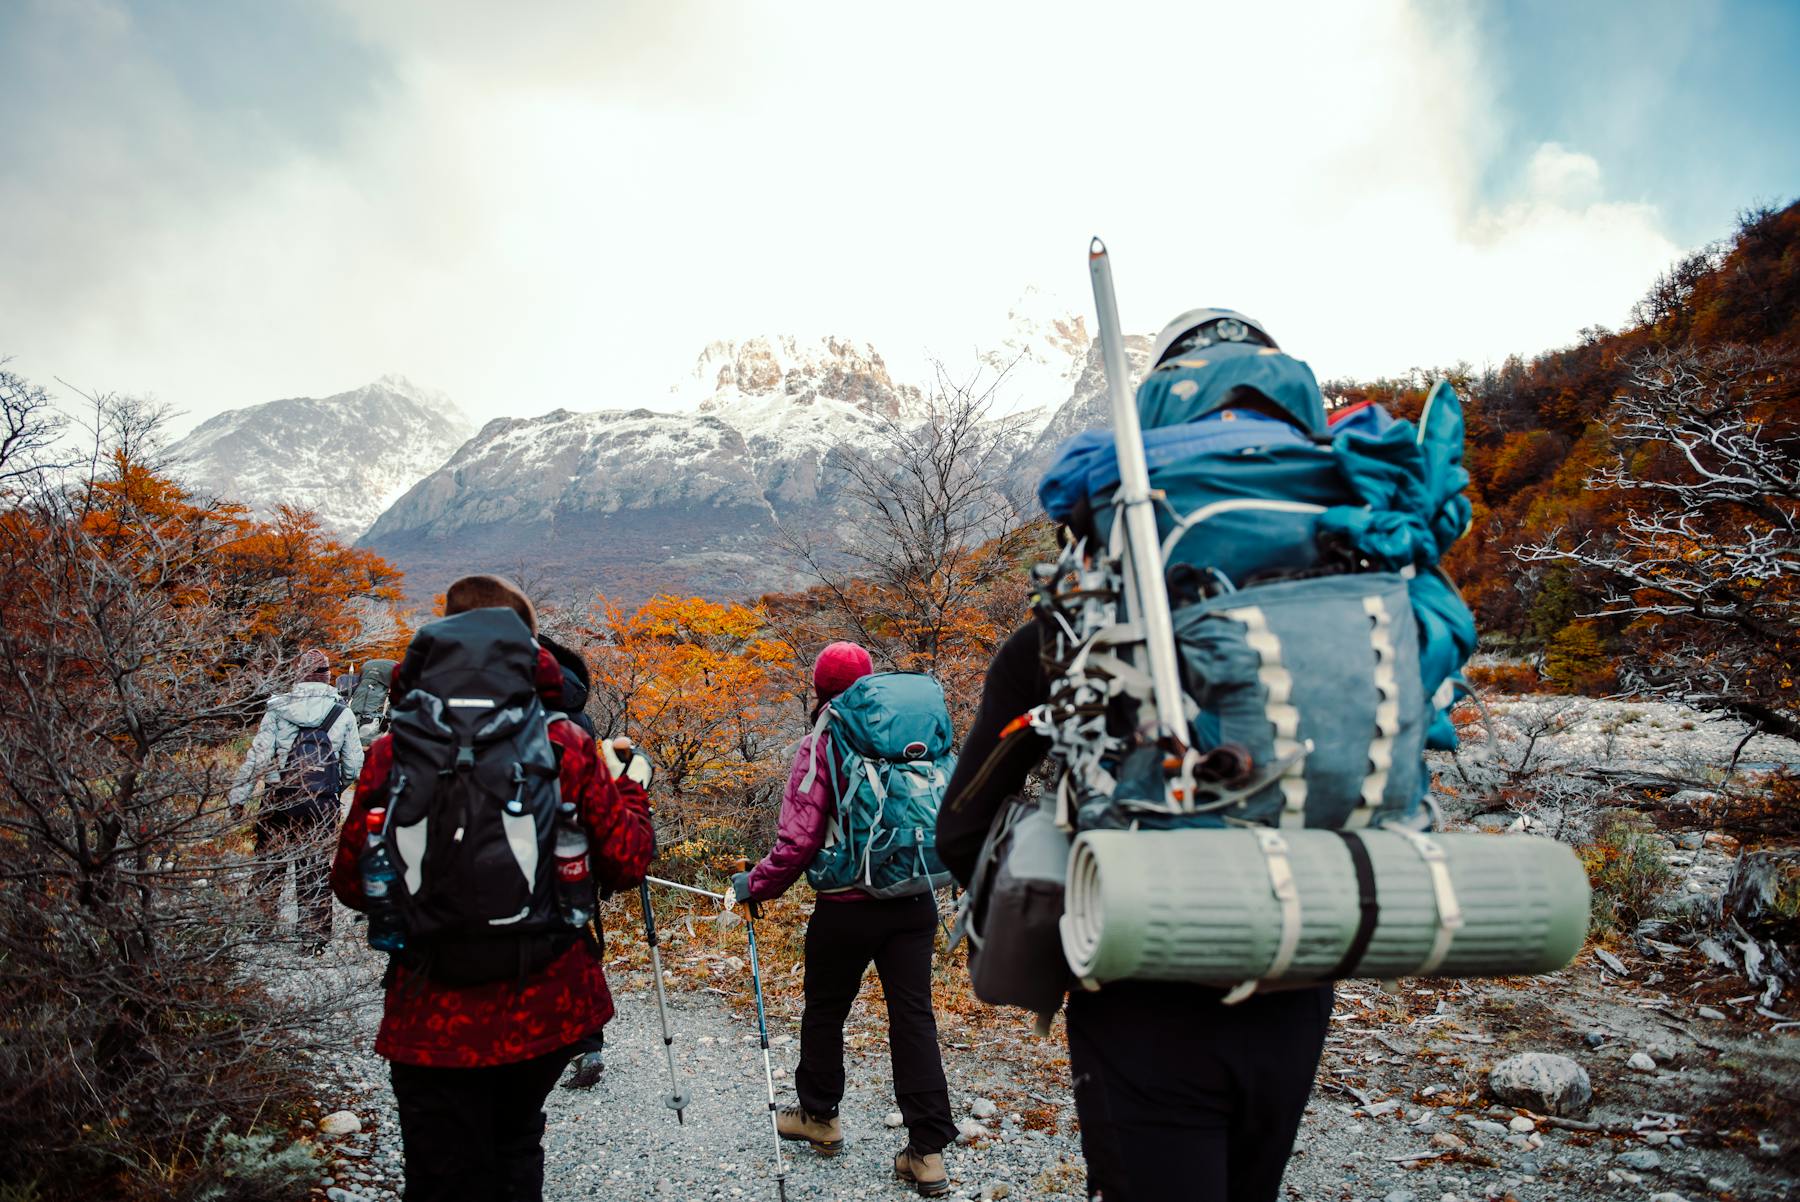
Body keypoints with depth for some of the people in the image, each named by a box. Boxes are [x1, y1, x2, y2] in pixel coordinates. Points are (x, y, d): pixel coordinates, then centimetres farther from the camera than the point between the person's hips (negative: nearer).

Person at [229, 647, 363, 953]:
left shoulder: (278, 709, -1)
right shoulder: (343, 714, 2)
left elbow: (258, 756, -5)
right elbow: (354, 766, 6)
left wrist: (238, 796, 0)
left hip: (279, 799, -1)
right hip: (322, 804, 1)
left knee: (268, 863, 12)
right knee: (314, 869, 8)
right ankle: (314, 938, 11)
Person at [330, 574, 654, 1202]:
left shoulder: (393, 753, -11)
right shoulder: (565, 745, -10)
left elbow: (353, 885, -3)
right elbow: (625, 864, -5)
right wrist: (632, 788, 12)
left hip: (436, 1020, -1)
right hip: (548, 1007, 2)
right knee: (515, 1149, 28)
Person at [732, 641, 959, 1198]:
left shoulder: (823, 741, -9)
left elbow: (800, 836, -14)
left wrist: (757, 885, 0)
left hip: (848, 907, -4)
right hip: (915, 902, 4)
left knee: (824, 1010, 16)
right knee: (913, 1016, 7)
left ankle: (819, 1116, 34)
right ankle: (928, 1151, 7)